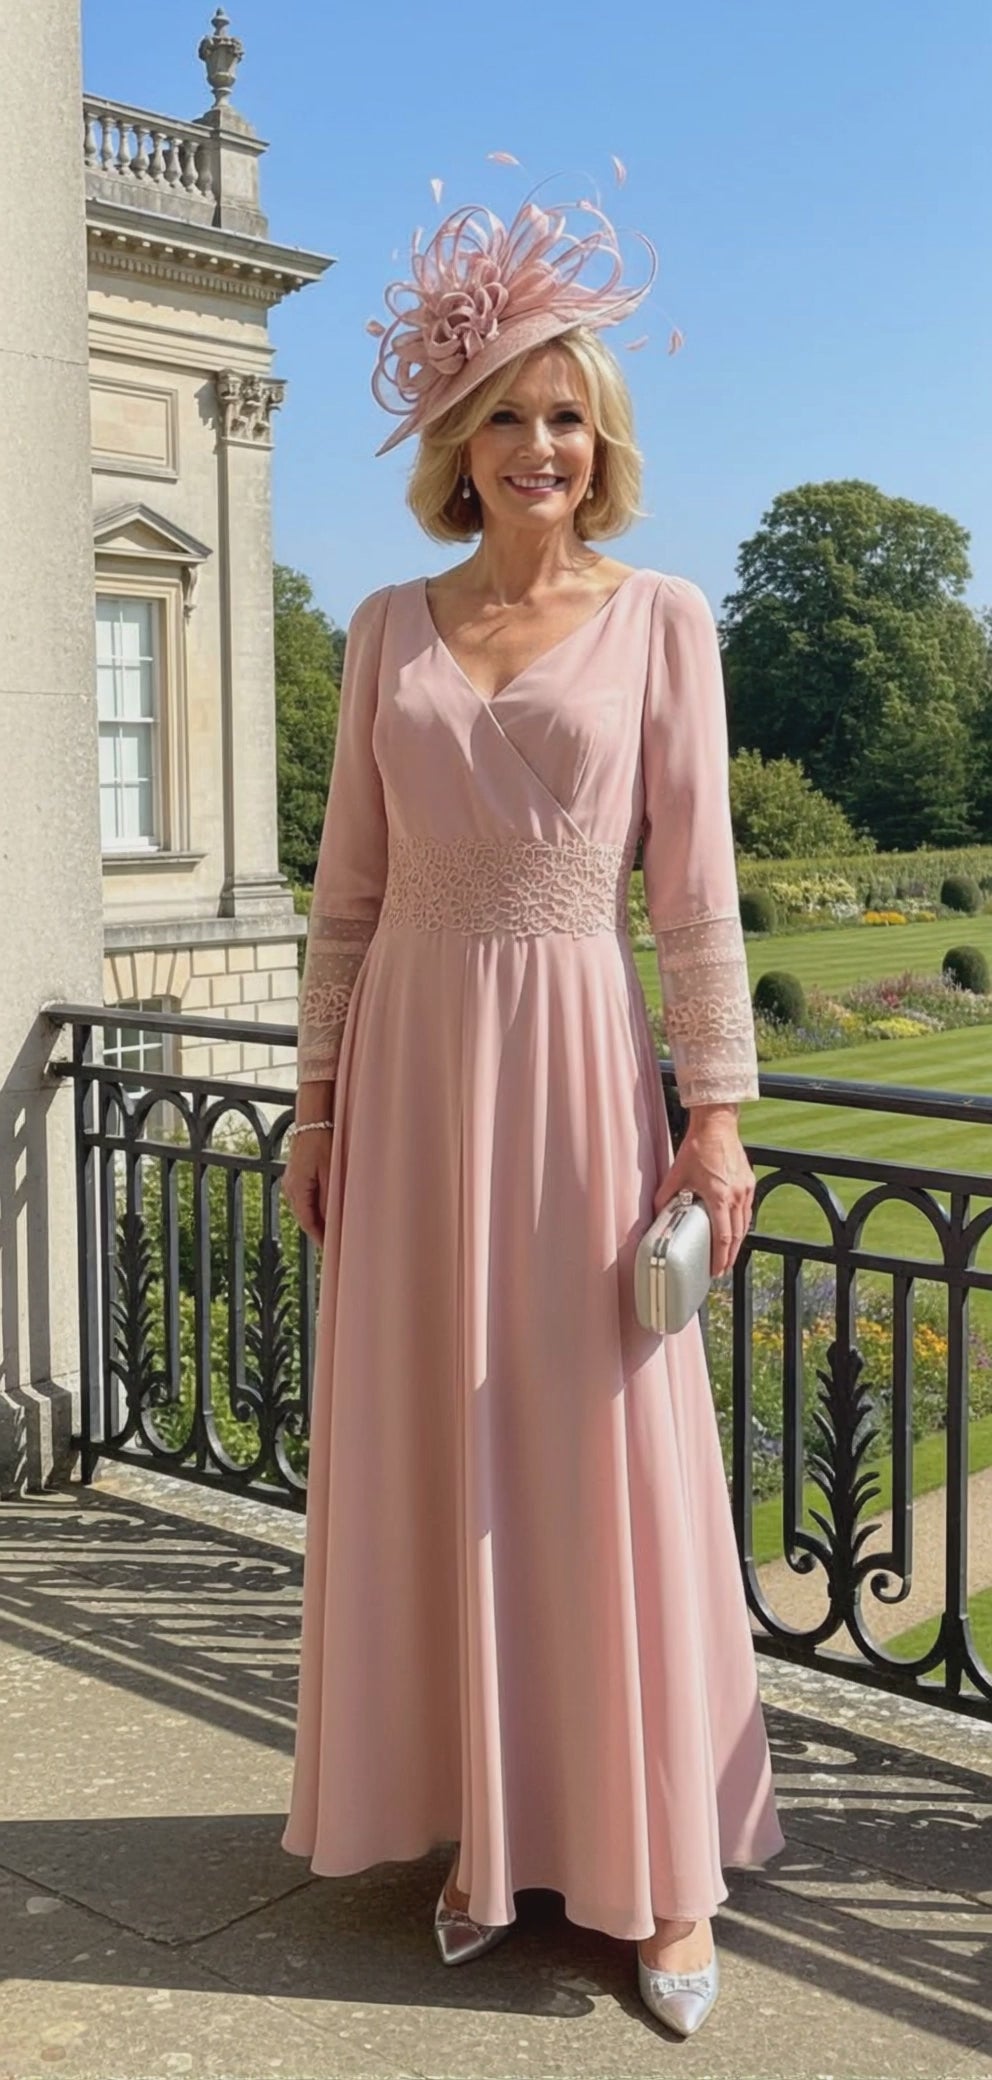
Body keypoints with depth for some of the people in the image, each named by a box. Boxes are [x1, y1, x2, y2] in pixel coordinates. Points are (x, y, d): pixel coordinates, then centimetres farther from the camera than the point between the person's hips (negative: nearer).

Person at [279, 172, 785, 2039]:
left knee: (611, 1456, 0)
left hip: (576, 1059, -3)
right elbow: (348, 888, 10)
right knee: (434, 1450, 7)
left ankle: (666, 1862, 15)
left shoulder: (661, 619, 2)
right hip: (412, 1061, 3)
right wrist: (321, 1099, 6)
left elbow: (698, 885, -2)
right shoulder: (388, 629, 9)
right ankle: (486, 1826, 24)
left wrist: (719, 1109, -8)